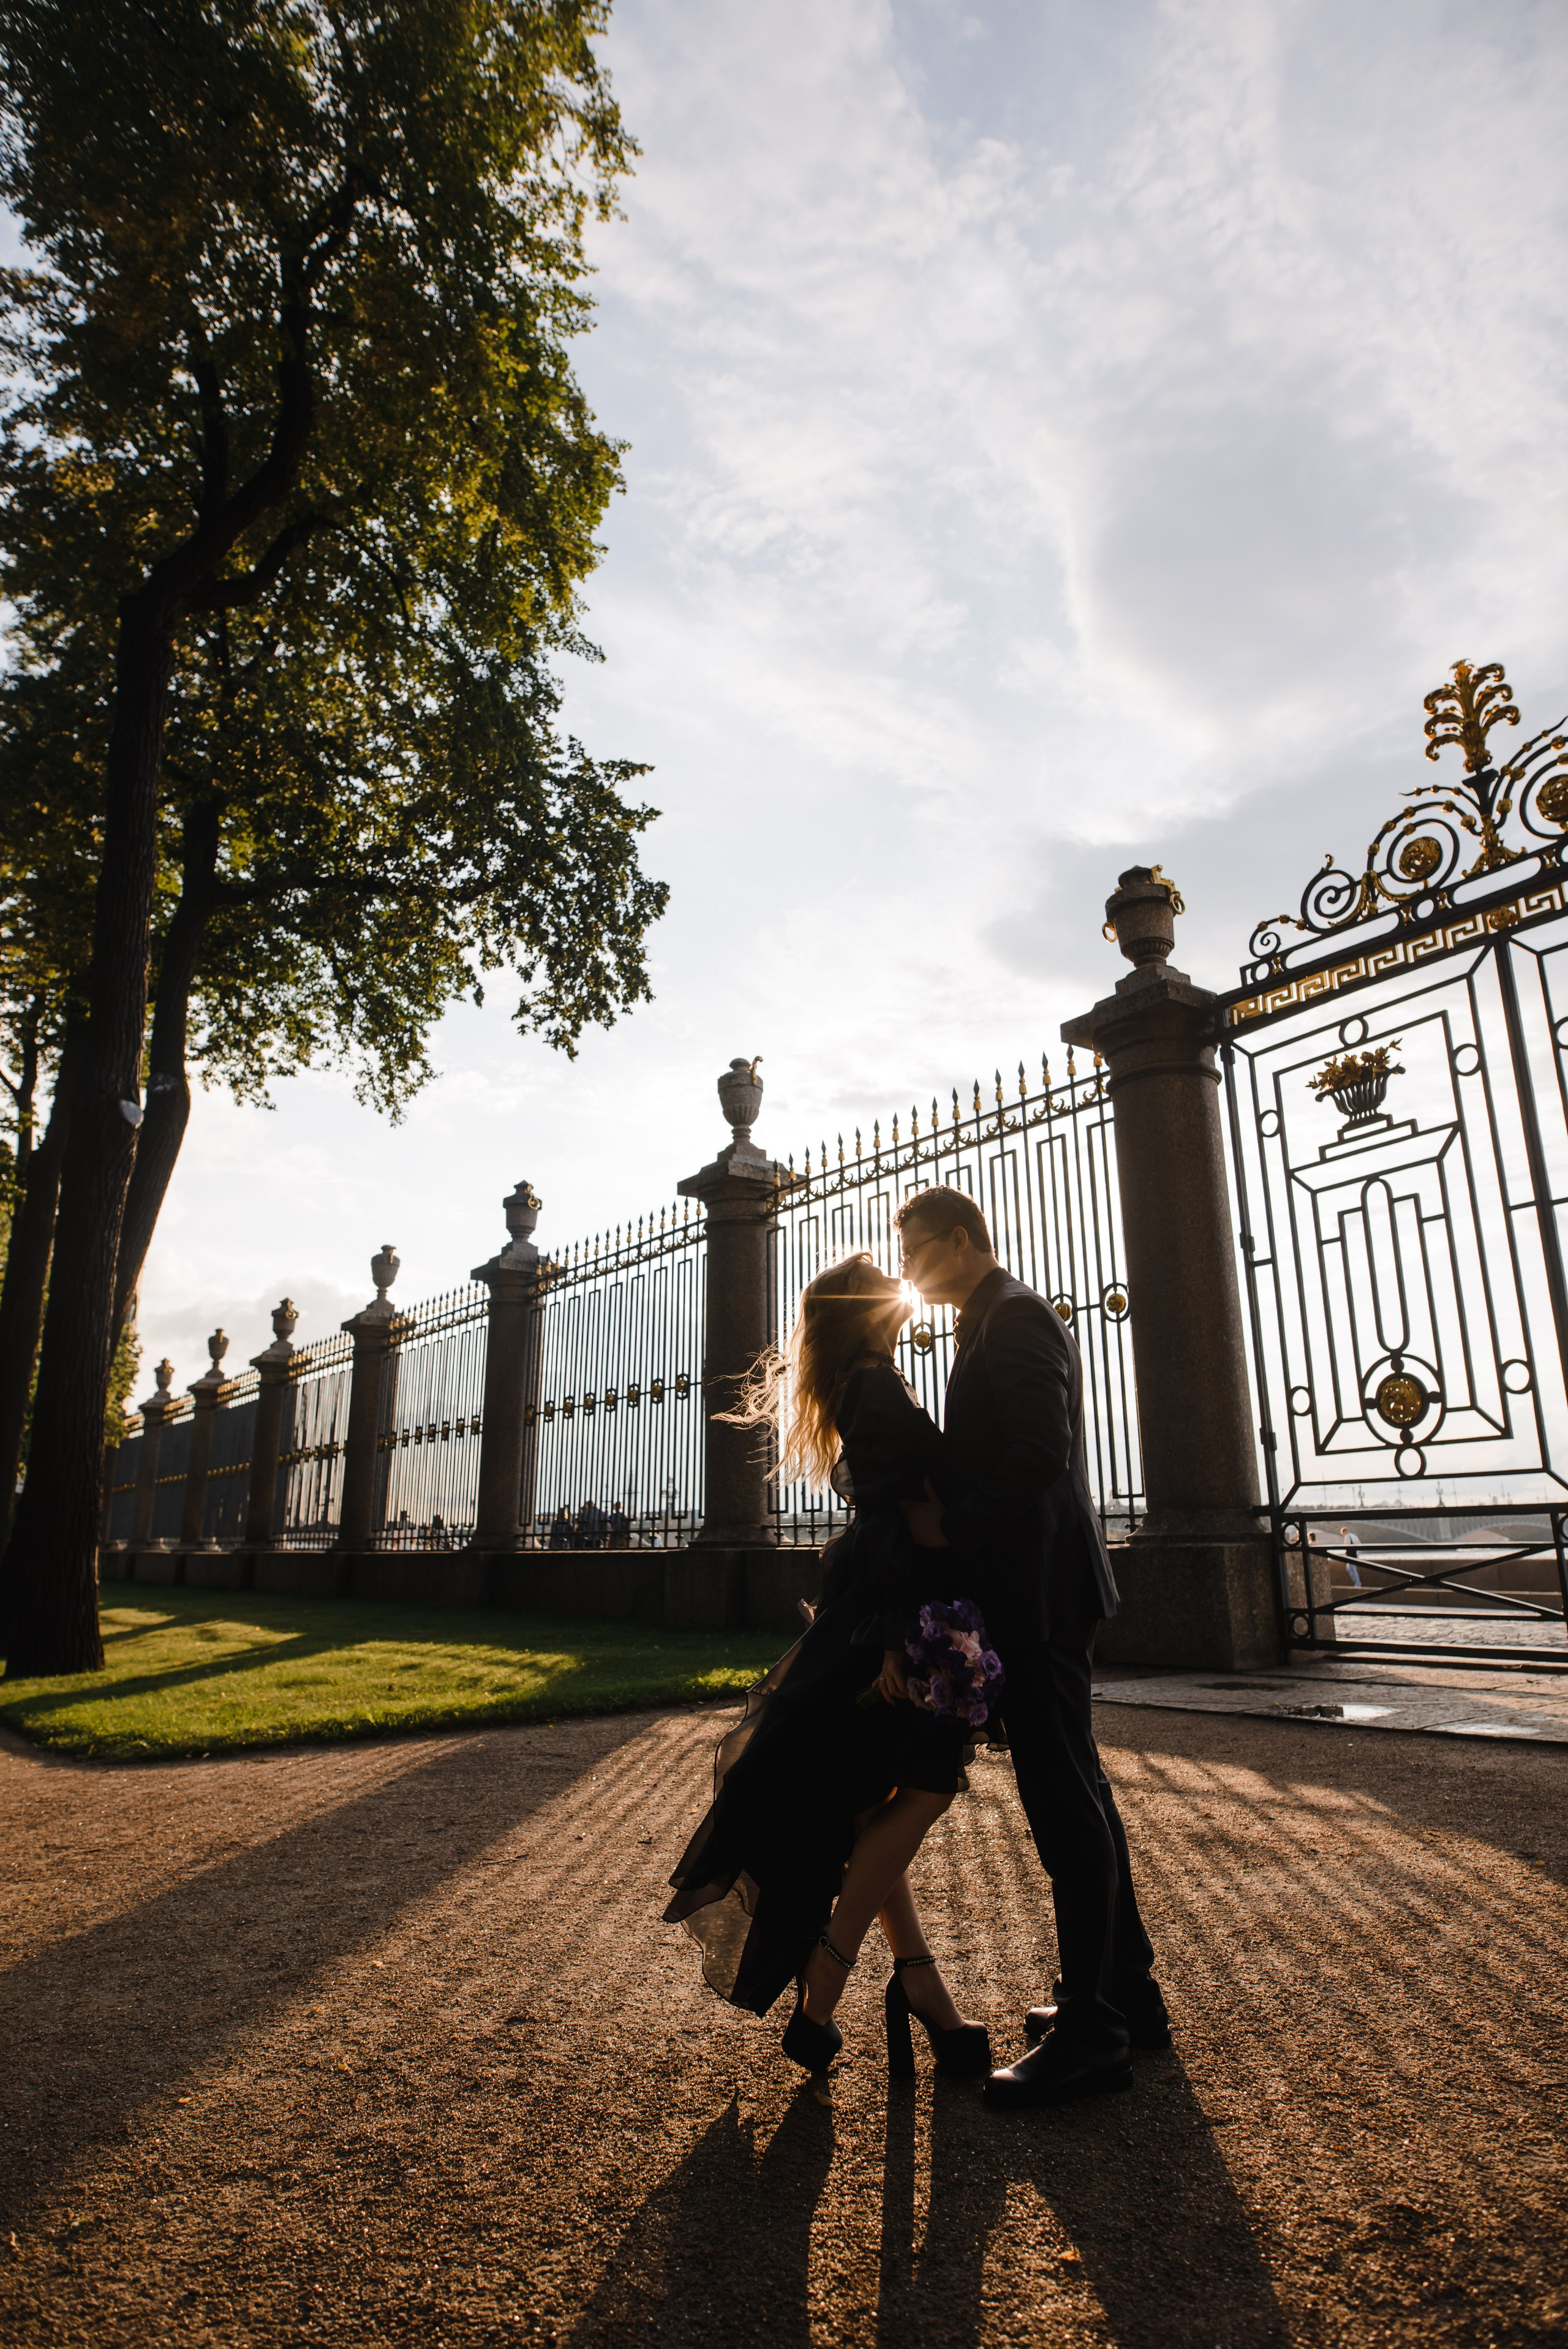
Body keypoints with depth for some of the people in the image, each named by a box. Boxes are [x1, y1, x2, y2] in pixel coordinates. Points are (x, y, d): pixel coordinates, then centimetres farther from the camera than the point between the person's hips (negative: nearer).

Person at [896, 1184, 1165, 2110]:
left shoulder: (1014, 1320, -14)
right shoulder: (1003, 1319, 17)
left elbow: (1041, 1457, -25)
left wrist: (950, 1526, -16)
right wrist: (947, 1513, 9)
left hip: (1035, 1587, -11)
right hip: (1036, 1588, 11)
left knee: (1064, 1797, -2)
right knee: (1075, 1789, 17)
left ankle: (1093, 2034, 9)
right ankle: (1128, 1992, 30)